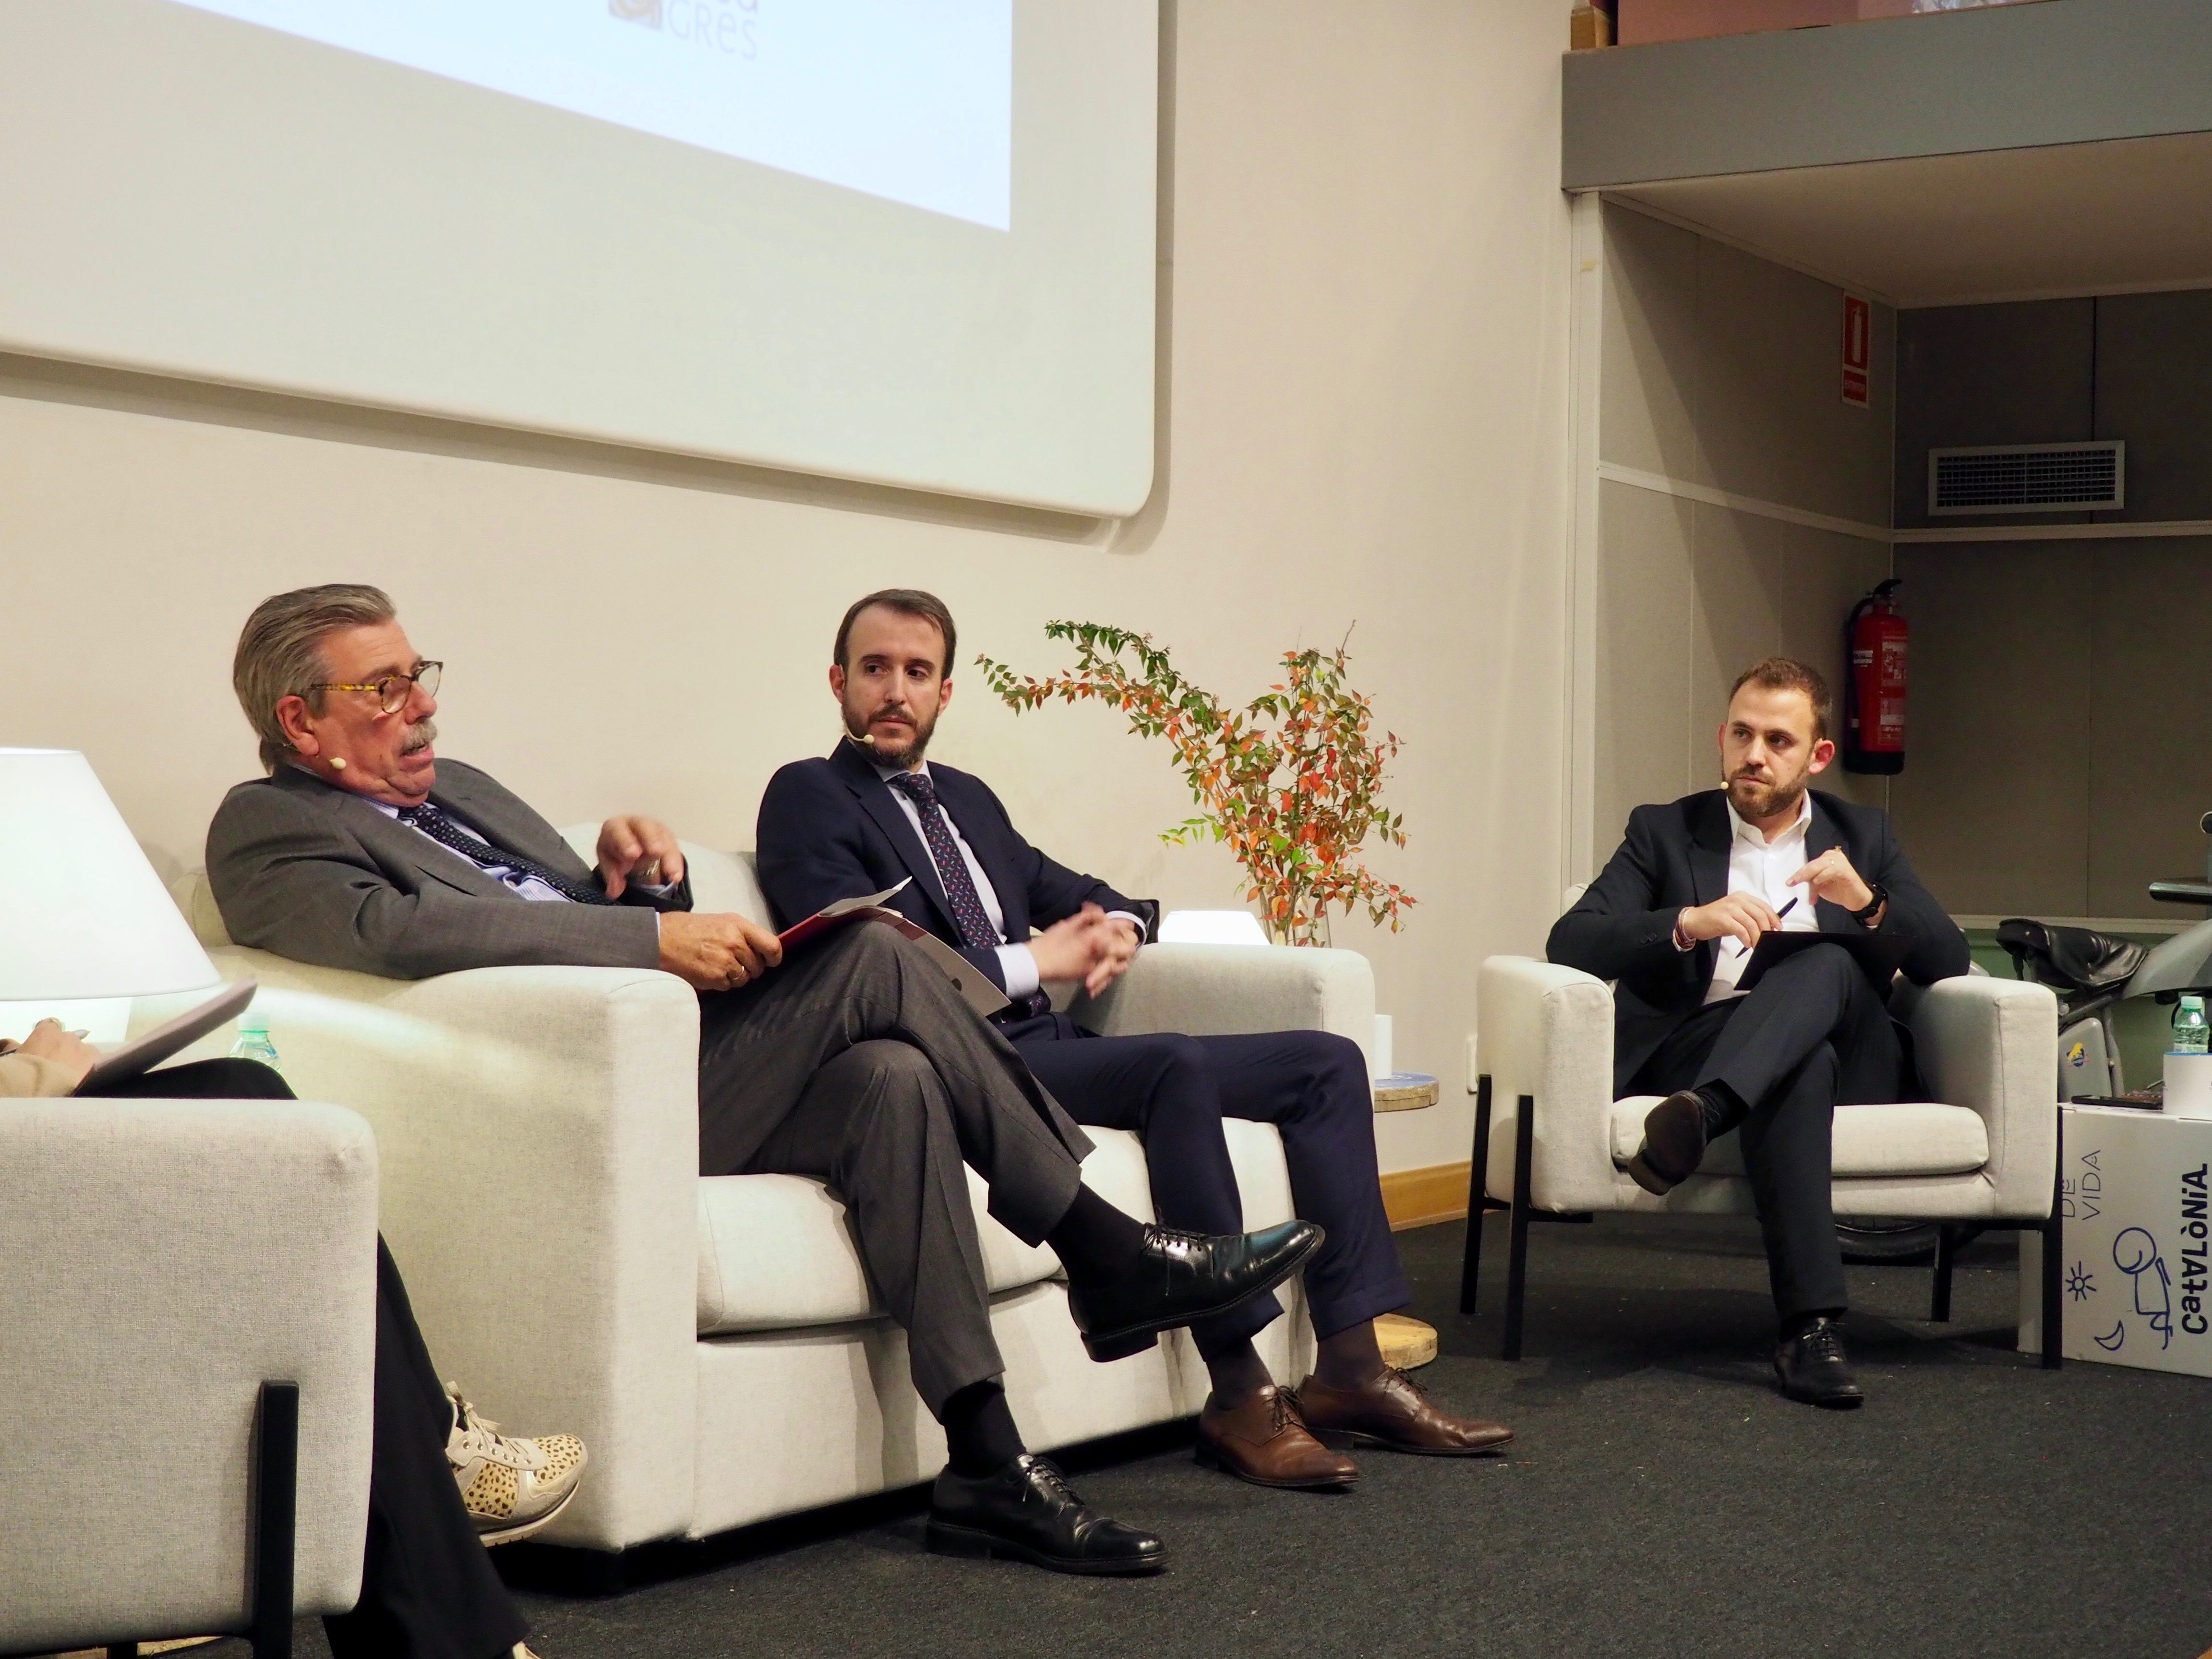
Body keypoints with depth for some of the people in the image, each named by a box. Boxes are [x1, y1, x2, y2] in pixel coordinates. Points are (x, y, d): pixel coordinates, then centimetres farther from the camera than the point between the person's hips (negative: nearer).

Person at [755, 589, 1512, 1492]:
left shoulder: (967, 799, 24)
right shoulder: (808, 797, 0)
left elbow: (1073, 893, 30)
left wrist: (1120, 926, 4)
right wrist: (1032, 962, -13)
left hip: (1051, 1046, 9)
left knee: (1329, 1063, -1)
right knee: (1178, 1064, -35)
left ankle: (1351, 1366, -8)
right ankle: (1239, 1394, -31)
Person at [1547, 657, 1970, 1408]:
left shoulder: (1863, 835, 23)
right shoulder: (1664, 832, 16)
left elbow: (1947, 960, 11)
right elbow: (1570, 942, 0)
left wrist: (1868, 902, -10)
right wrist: (1690, 922, -17)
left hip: (1847, 1057, 2)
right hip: (1694, 1050, -2)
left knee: (1827, 964, -33)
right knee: (1800, 1067, -38)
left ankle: (1701, 1116, -55)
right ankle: (1811, 1325, -49)